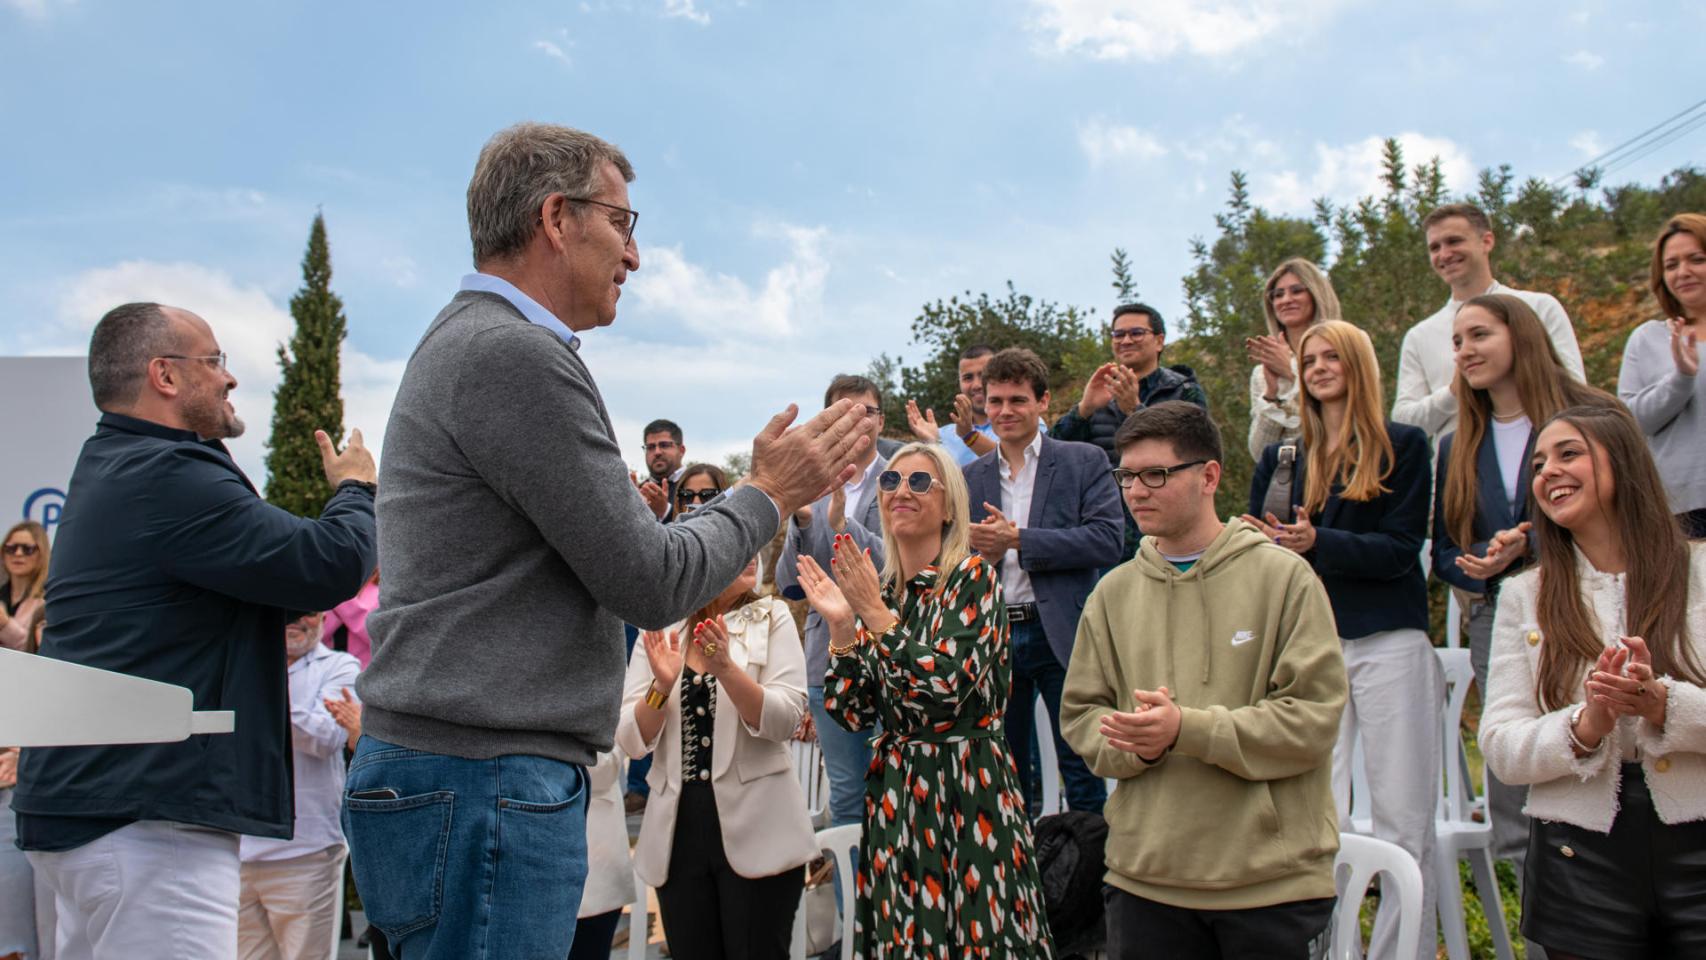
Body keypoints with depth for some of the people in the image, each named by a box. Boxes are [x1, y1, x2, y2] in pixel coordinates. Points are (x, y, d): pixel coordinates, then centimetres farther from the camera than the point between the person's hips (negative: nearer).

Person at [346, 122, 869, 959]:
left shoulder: (468, 341, 17)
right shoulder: (516, 354, -16)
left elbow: (609, 547, 19)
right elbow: (651, 584, -15)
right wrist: (770, 493, 1)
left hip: (451, 771, 10)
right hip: (485, 780, -10)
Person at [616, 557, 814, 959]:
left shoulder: (772, 617, 0)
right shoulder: (658, 630, 5)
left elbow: (785, 721, -10)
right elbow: (632, 741, 0)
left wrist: (726, 669, -23)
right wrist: (661, 685, -17)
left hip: (755, 830, -2)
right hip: (677, 829, 2)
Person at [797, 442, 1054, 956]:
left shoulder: (973, 577, -8)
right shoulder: (879, 589, 8)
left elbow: (947, 687, -22)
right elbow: (852, 713, 3)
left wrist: (876, 613, -19)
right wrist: (840, 625, -8)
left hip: (966, 788, -5)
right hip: (895, 790, 5)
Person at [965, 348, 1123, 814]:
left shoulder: (1084, 462, 1)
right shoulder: (971, 478, 12)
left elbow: (1108, 540, -11)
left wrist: (1018, 540, -16)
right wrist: (983, 552, -12)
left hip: (1061, 634, -4)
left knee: (1082, 772, 3)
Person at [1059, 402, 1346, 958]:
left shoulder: (1283, 576, -4)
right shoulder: (1113, 593, 7)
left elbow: (1313, 719, -11)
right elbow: (1080, 715, 8)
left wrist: (1185, 729, -20)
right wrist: (1137, 743, -13)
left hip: (1275, 877, -2)